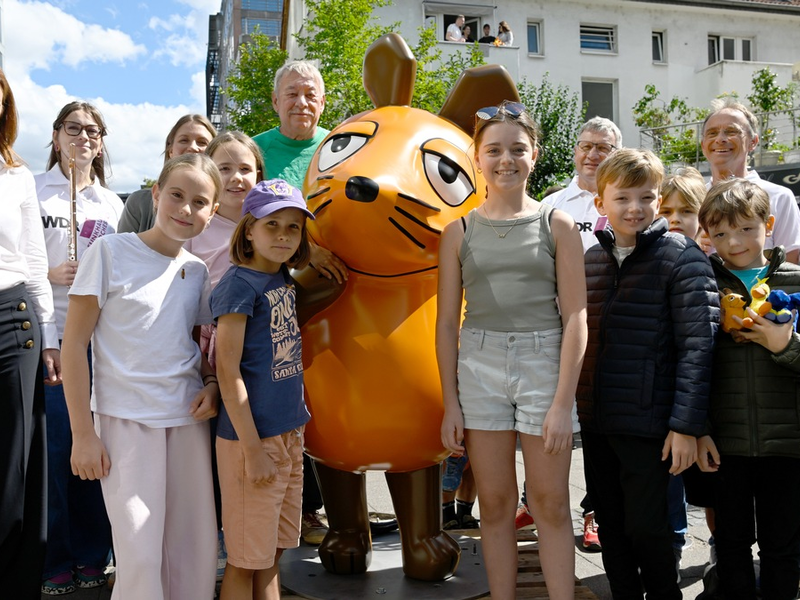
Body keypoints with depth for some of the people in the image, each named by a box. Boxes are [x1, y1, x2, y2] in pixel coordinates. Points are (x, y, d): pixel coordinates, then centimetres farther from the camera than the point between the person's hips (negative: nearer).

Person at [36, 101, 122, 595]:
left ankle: (91, 555, 19)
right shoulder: (33, 190, 5)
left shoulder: (113, 204, 15)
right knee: (54, 446, 0)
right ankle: (55, 561, 14)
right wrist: (49, 275, -12)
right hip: (49, 333, -3)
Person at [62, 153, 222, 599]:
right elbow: (75, 343, -6)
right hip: (126, 418, -4)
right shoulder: (110, 252, -6)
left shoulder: (198, 271, 8)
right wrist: (83, 433, -9)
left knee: (197, 548, 8)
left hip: (189, 417, 5)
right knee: (140, 553, -6)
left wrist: (212, 384, -2)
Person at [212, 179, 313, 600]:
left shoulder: (285, 279, 9)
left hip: (289, 433, 8)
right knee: (246, 560, 6)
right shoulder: (239, 284, -13)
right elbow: (228, 372, -16)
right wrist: (252, 450, -17)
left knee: (273, 552, 18)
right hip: (251, 437, -7)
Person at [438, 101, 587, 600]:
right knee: (495, 504, 9)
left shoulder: (557, 225, 2)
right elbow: (447, 321, 7)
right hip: (479, 367, 1)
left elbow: (575, 318, -2)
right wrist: (450, 403, 3)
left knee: (551, 503, 5)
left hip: (544, 364, -1)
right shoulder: (460, 231, 6)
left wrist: (562, 402, -9)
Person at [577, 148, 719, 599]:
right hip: (595, 418, 6)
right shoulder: (591, 260, 9)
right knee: (610, 524, 15)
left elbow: (698, 343, -12)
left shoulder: (682, 257, -8)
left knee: (645, 526, 3)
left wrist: (687, 425, -17)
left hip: (649, 422, -5)